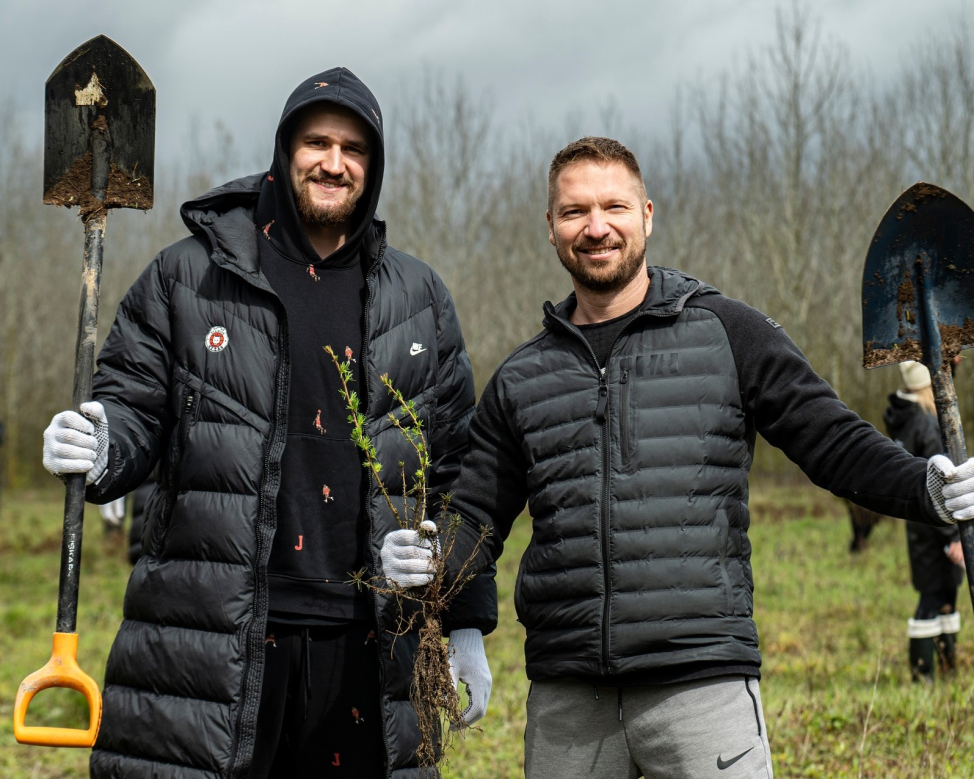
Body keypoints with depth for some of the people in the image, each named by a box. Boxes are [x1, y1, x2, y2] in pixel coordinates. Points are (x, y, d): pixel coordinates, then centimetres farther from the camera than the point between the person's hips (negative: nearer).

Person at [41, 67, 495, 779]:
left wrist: (466, 626, 10)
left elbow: (453, 472, 13)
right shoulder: (191, 274, 5)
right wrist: (100, 449, -19)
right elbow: (133, 405, 6)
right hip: (209, 647, -2)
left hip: (366, 644, 2)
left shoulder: (419, 300, 11)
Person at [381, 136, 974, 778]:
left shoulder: (727, 333, 4)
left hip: (702, 683, -3)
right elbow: (476, 520, 15)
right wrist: (424, 557, -6)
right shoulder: (522, 379, 13)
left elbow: (836, 442, 3)